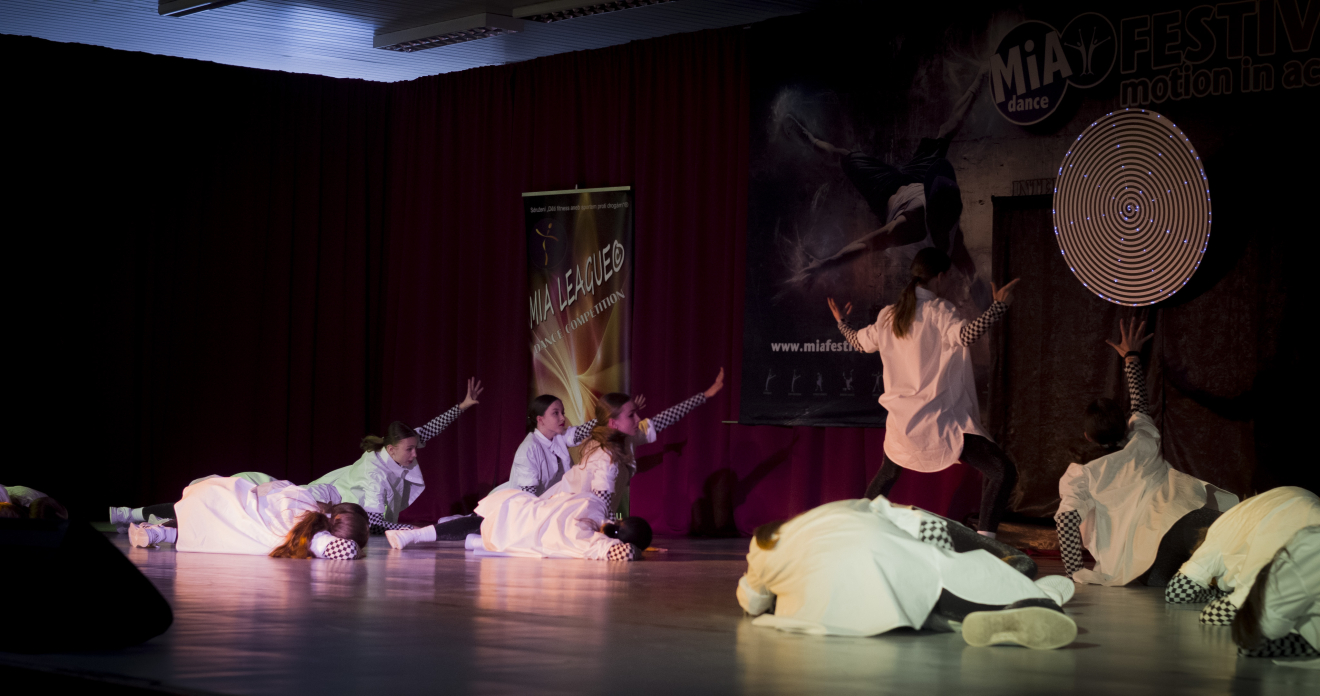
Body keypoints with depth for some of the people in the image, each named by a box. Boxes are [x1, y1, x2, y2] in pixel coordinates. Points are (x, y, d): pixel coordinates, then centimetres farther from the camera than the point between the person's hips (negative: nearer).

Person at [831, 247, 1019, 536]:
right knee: (1003, 471, -13)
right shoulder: (937, 311, -10)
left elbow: (862, 342, 26)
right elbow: (964, 335, -30)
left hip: (901, 420, 8)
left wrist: (842, 323, 45)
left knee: (887, 475, 34)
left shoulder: (889, 315, 9)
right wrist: (998, 306, -27)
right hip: (939, 421, -7)